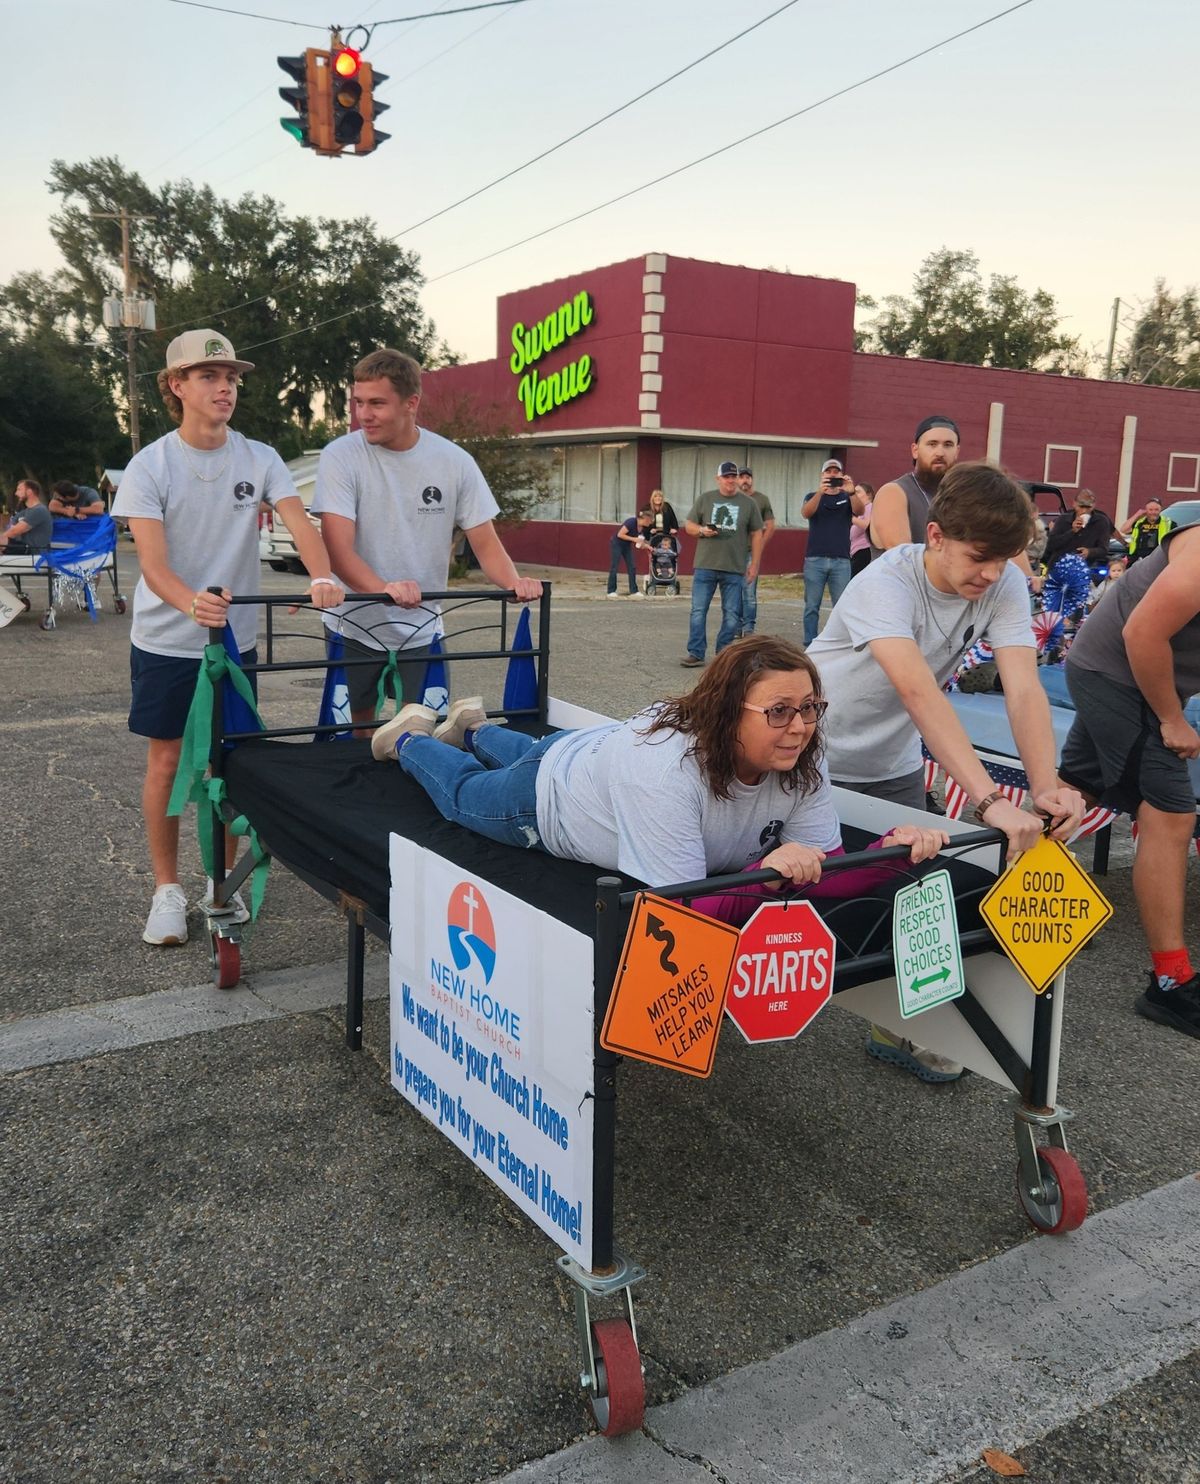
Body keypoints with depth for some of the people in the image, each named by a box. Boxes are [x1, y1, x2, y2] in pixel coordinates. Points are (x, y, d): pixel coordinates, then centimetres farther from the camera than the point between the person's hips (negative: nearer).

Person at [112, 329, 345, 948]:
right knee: (167, 762, 5)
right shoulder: (150, 466, -10)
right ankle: (167, 890, 19)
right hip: (166, 641, -2)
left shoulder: (260, 459, -3)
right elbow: (152, 563, -19)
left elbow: (299, 523, -17)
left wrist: (321, 578, -39)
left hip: (235, 639, 2)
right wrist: (191, 603, -42)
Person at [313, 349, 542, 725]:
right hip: (354, 627, -1)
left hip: (422, 631, 2)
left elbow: (485, 543, -1)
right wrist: (384, 589, -40)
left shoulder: (455, 462, -5)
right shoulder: (340, 456, -11)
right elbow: (338, 548, -20)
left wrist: (514, 583, -23)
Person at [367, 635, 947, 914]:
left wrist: (894, 848, -47)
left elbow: (826, 873, -29)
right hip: (550, 802, -5)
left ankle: (476, 727, 64)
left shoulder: (800, 764, -31)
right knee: (464, 791, 28)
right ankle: (412, 738, 54)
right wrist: (767, 873, -63)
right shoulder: (667, 764, -50)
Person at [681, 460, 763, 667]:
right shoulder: (705, 499, 7)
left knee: (732, 615, 3)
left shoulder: (748, 503, 7)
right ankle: (695, 653, 5)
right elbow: (688, 525, 11)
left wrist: (754, 563, 3)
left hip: (735, 569, 0)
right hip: (705, 565, 0)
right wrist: (702, 530, -11)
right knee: (698, 611, -1)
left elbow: (757, 534, 9)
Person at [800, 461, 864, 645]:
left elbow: (859, 511, -11)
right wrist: (820, 492, -30)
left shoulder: (847, 497, 10)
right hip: (815, 560, 0)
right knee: (812, 606, 1)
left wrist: (851, 492, -31)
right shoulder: (813, 496, 9)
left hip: (841, 561, 1)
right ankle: (810, 645, 6)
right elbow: (806, 513, -12)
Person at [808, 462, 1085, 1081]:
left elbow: (1023, 687, -27)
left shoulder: (1005, 587, -16)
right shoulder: (885, 585, -33)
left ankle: (896, 1029, 21)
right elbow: (919, 691, -47)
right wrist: (990, 800, -56)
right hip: (814, 759, -4)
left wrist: (1046, 785, -44)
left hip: (893, 765, 5)